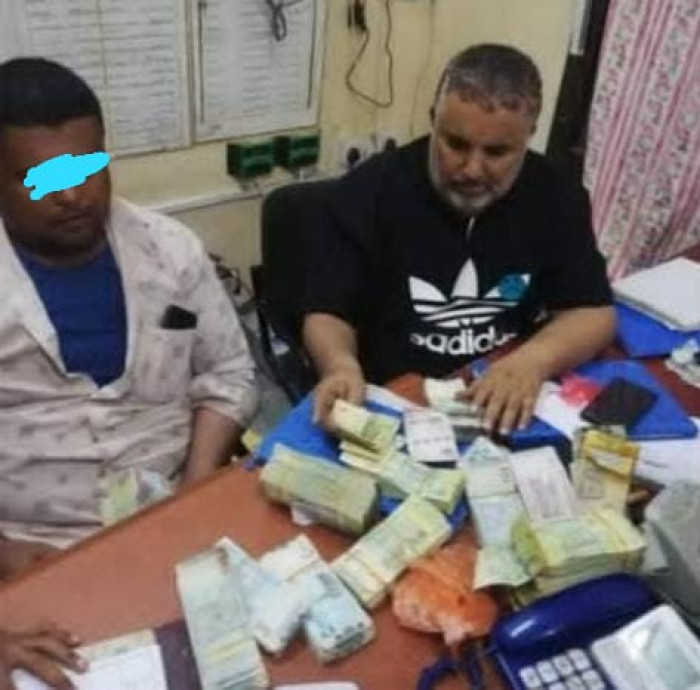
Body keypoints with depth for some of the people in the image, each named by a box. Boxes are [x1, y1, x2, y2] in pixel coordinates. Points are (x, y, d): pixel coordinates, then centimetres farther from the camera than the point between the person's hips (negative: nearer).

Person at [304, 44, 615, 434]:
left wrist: (534, 360, -23)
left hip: (510, 406, 4)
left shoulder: (556, 198, -3)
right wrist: (341, 365, -31)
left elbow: (595, 313, -3)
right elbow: (328, 313, -8)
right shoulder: (366, 194, -12)